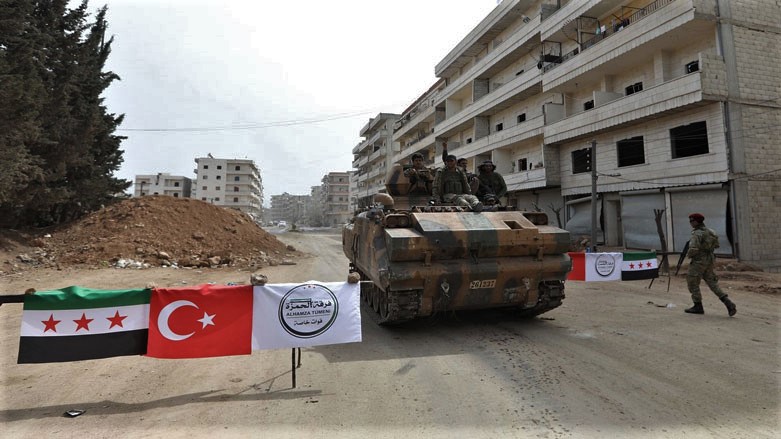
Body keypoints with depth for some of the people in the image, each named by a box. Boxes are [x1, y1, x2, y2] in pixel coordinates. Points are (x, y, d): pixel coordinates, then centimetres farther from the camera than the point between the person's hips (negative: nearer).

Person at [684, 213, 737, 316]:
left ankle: (698, 307, 11)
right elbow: (715, 245, 19)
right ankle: (728, 303, 1)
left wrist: (689, 254, -6)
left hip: (699, 261, -8)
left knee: (693, 283, 5)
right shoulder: (709, 231, 9)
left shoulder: (697, 233, -17)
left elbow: (693, 249, -25)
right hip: (709, 260, 8)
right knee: (712, 283, 12)